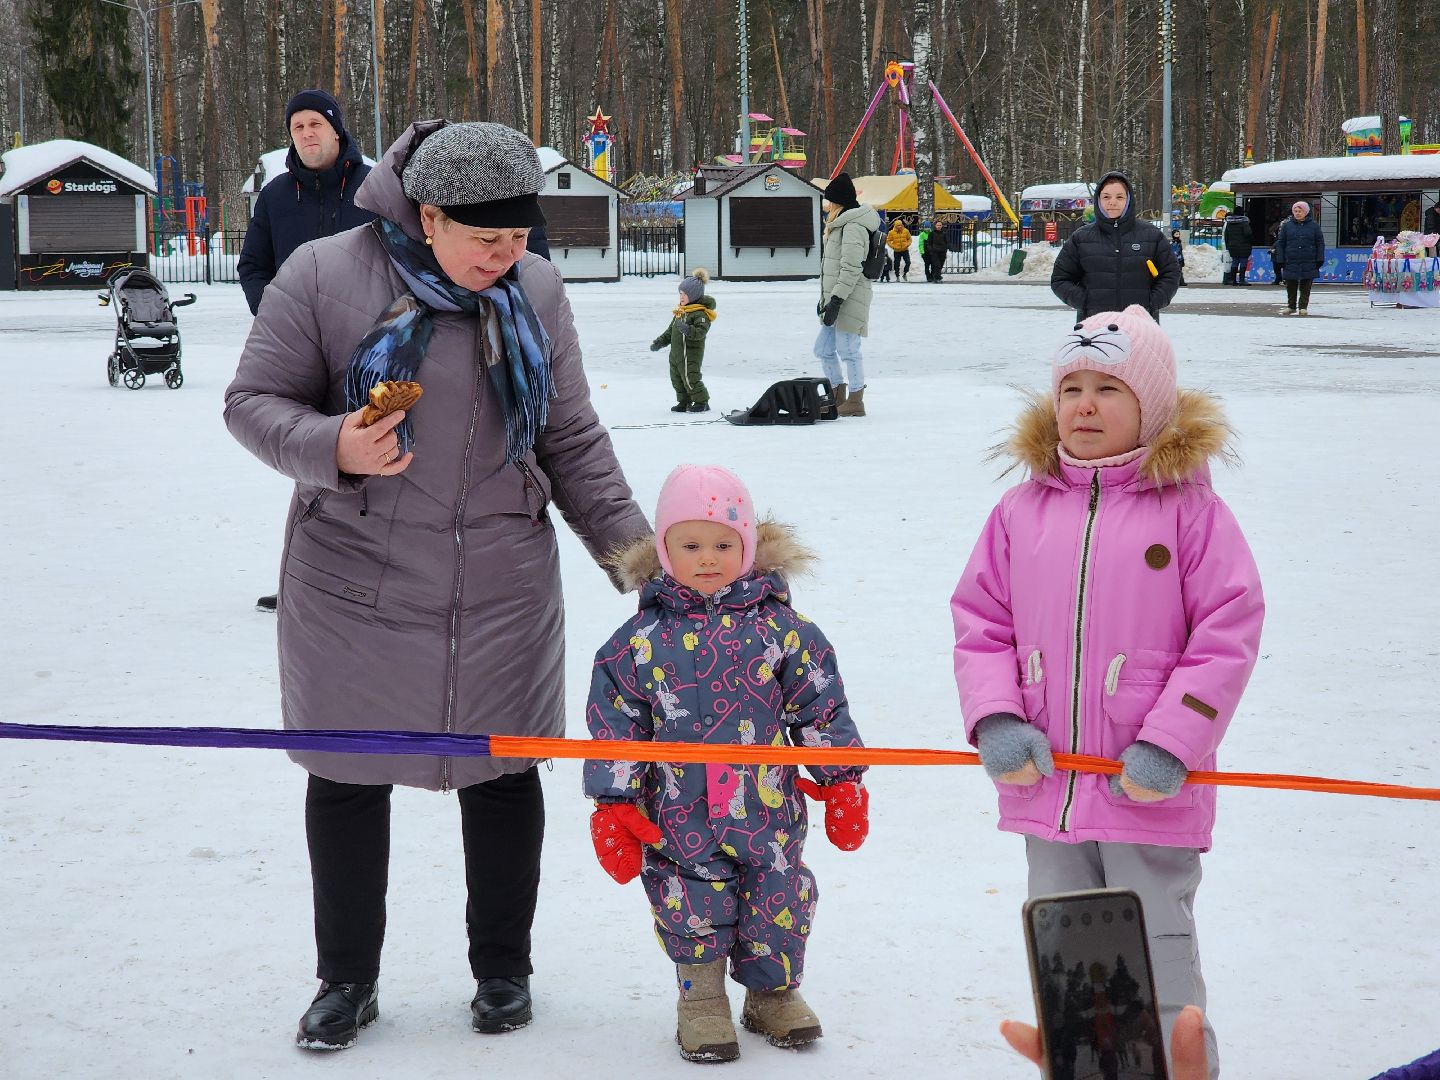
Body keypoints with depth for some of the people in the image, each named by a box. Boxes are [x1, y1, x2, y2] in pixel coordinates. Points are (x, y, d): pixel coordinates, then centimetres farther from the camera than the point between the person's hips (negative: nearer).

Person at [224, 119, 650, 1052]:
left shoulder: (535, 292, 2)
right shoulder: (325, 278, -10)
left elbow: (573, 441, 9)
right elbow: (253, 404, -5)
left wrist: (635, 554, 5)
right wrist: (332, 449, -24)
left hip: (500, 589, 2)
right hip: (355, 582, -2)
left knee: (503, 774, 8)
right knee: (347, 780, 8)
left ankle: (504, 969, 28)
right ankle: (348, 980, 26)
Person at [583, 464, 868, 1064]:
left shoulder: (778, 627, -2)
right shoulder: (642, 637, -2)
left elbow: (821, 708, 4)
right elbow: (615, 725, 1)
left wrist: (842, 782, 4)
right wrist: (613, 806, -2)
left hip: (768, 812, 1)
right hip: (677, 816, 0)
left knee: (778, 904, 10)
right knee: (692, 909, 5)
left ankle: (773, 992, 33)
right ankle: (701, 1000, 27)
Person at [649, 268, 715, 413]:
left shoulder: (701, 313, -15)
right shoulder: (681, 311, 14)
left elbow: (700, 332, -28)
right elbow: (670, 331, 22)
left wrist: (687, 329, -43)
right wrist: (660, 342, 16)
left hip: (691, 353, -9)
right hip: (676, 351, 9)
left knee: (690, 379, -7)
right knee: (677, 378, 14)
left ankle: (702, 402, 6)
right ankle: (684, 402, 25)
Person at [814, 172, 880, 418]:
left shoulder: (853, 227, -15)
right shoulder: (840, 225, 18)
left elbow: (851, 269, -21)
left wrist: (836, 300, -23)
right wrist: (825, 298, 25)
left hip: (850, 300, -11)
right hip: (835, 299, 11)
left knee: (848, 350, -6)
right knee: (823, 349, 16)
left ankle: (855, 402, 2)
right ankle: (838, 398, 25)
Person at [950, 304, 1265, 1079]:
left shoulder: (1190, 509, -6)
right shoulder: (1023, 509, 5)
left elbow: (1228, 635, -9)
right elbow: (980, 623, 8)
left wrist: (1171, 746, -15)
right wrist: (996, 721, -7)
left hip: (1149, 789, -4)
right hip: (1046, 784, 5)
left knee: (1157, 958, 3)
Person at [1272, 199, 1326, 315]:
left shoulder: (1314, 225, 3)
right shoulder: (1287, 225, 4)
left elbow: (1320, 243, 5)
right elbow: (1280, 243, 5)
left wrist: (1320, 259, -1)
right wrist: (1280, 260, -2)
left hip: (1308, 263, -1)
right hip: (1291, 263, 1)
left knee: (1305, 288, 3)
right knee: (1291, 287, 6)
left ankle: (1303, 307, 11)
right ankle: (1291, 306, 18)